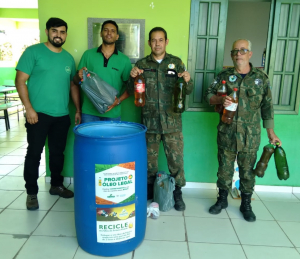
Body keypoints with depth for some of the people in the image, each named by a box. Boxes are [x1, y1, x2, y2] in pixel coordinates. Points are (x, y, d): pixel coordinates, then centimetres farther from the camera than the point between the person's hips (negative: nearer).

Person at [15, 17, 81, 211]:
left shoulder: (68, 58, 12)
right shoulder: (33, 52, -3)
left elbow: (73, 85, 16)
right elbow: (20, 81, -7)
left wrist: (78, 110, 11)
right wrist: (29, 108, -14)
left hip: (62, 116, 5)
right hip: (38, 114, -4)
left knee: (58, 152, 14)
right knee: (34, 153, 3)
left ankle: (56, 185, 31)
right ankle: (32, 193, 16)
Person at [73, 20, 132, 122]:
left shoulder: (124, 60, 5)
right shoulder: (88, 54, 7)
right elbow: (76, 81, 10)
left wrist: (119, 100, -10)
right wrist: (79, 76, -13)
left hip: (112, 114, 0)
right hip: (89, 112, 0)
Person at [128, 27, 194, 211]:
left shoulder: (177, 63, 3)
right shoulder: (141, 64, 4)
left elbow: (188, 91, 3)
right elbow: (132, 92, 7)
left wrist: (188, 81, -19)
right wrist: (132, 78, -13)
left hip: (172, 121, -1)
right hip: (149, 121, 1)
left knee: (176, 158, 6)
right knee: (149, 159, 13)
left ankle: (177, 193, 26)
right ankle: (149, 190, 34)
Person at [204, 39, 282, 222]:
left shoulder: (261, 77, 1)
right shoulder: (225, 75, 4)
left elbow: (267, 107, 4)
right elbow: (209, 94, 6)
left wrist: (271, 132, 1)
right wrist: (220, 99, -17)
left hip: (250, 136, -1)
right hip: (226, 133, 1)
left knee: (247, 169, 9)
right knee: (225, 167, 11)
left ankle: (246, 204, 27)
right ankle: (222, 200, 30)